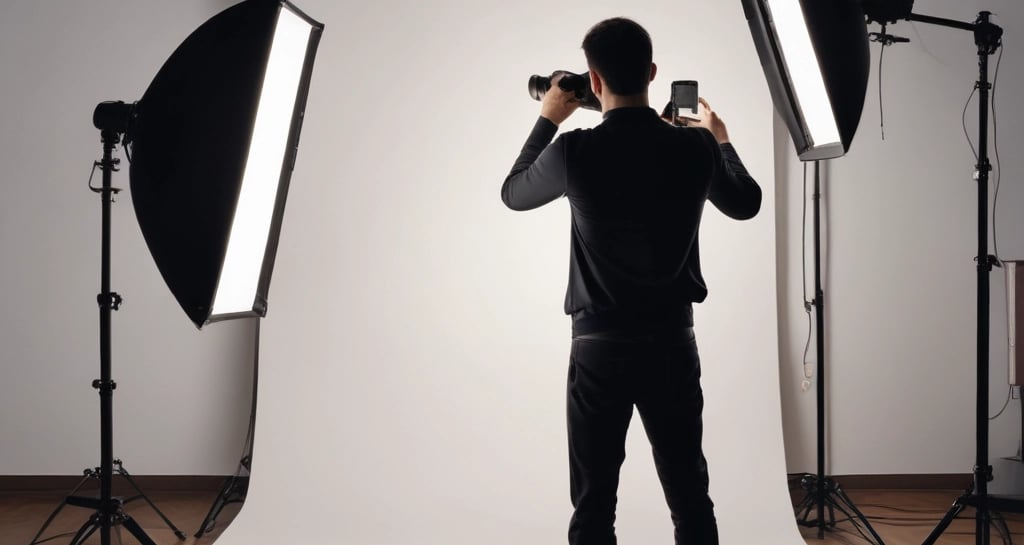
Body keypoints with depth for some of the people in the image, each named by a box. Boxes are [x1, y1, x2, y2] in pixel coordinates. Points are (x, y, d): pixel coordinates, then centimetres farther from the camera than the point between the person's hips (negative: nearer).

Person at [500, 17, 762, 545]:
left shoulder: (574, 152, -11)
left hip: (599, 346, -2)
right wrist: (721, 142, 33)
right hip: (672, 343, 2)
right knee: (689, 500, 8)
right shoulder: (694, 147, -5)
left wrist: (546, 120, 21)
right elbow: (746, 205, 16)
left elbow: (513, 194, 10)